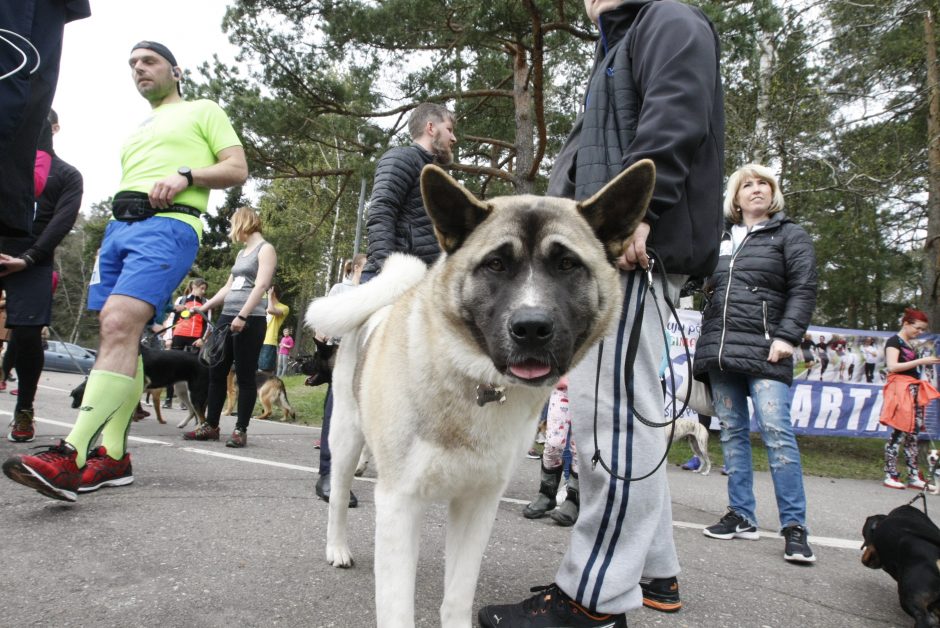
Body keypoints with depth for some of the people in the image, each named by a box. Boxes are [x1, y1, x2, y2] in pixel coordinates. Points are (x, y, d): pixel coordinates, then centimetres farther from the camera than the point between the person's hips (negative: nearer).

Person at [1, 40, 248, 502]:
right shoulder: (136, 130, 33)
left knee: (119, 325, -25)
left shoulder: (203, 111, 15)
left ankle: (71, 457, -32)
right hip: (119, 225, 8)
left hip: (168, 225, -8)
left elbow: (237, 169, 4)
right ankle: (113, 456, 1)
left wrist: (185, 175, -12)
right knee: (116, 333, -1)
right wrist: (108, 242, 18)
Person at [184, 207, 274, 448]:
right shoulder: (241, 253, 24)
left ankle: (241, 430, 0)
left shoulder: (265, 249, -1)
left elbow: (261, 286, -13)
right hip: (227, 317, 8)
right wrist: (204, 307, 25)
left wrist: (242, 316, -21)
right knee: (216, 372, 6)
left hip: (250, 320, -8)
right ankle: (211, 426, 13)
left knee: (245, 376, -5)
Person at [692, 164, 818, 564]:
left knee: (776, 432, -12)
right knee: (732, 433, 6)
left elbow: (803, 289, -2)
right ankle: (741, 516, 14)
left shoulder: (789, 235, 8)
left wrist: (787, 337, -14)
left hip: (764, 350, -5)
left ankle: (794, 526, -3)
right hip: (719, 349, 5)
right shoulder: (721, 240, 19)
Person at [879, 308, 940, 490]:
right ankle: (890, 475, -4)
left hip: (914, 390, 9)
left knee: (913, 434, 7)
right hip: (900, 389, -9)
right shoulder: (894, 341, -5)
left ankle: (913, 477, 10)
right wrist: (921, 361, -15)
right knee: (899, 432, -9)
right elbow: (892, 366, -16)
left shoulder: (909, 344, 20)